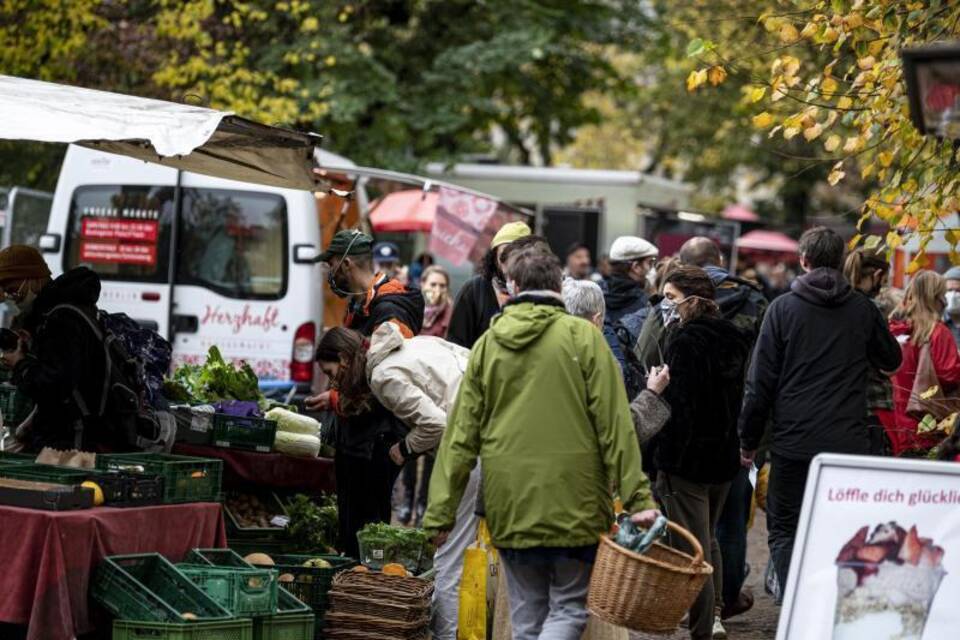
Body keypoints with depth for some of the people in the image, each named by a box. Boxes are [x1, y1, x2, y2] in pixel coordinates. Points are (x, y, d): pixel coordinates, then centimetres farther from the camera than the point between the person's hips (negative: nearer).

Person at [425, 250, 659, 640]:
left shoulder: (487, 344, 5)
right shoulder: (583, 337, -3)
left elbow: (461, 436, 4)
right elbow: (614, 425, -8)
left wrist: (440, 513, 6)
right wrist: (637, 498, -7)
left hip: (509, 510, 3)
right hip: (573, 504, -3)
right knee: (570, 608, 6)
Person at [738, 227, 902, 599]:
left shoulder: (783, 308, -3)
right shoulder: (863, 310, 3)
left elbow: (761, 382, -3)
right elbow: (891, 360, 20)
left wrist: (749, 440, 4)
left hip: (794, 442, -2)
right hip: (849, 443, 2)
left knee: (784, 531, 7)